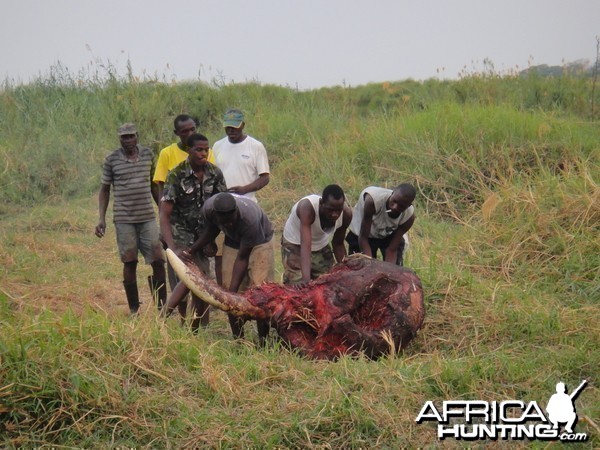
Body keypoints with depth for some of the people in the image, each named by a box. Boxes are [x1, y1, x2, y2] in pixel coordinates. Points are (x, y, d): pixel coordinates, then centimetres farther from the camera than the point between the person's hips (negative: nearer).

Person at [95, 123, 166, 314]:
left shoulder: (148, 155, 6)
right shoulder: (111, 160, -1)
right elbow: (104, 189, 6)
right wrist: (101, 218, -1)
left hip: (148, 217, 2)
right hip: (124, 219, -2)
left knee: (158, 260, -2)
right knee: (129, 262, 3)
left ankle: (162, 305, 8)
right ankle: (134, 309, 12)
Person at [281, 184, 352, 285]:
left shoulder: (346, 214, -20)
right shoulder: (307, 207, -37)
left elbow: (338, 244, -3)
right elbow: (305, 245, -46)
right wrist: (306, 278, -57)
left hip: (321, 246, 5)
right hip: (295, 245, -5)